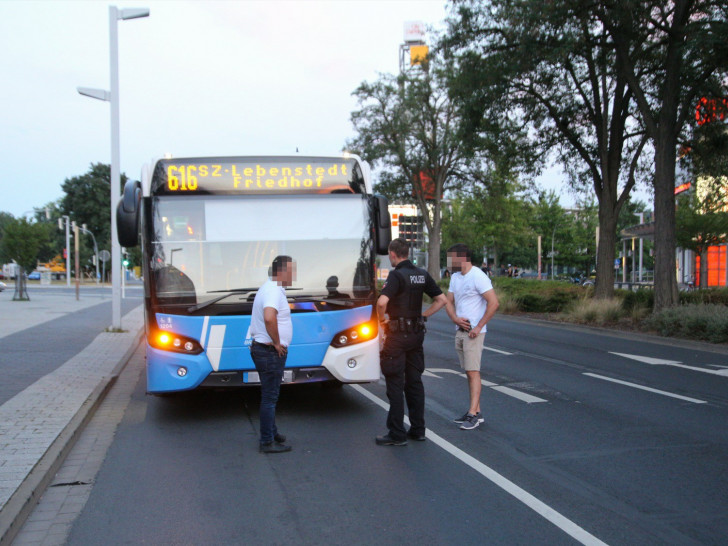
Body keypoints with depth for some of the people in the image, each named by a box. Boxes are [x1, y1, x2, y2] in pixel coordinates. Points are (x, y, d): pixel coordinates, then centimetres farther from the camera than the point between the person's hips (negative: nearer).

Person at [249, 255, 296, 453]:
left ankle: (272, 433, 32)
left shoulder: (269, 288, 15)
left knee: (270, 395, 20)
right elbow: (269, 318, -37)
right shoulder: (274, 291, -19)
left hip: (262, 348, 11)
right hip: (270, 352, -11)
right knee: (269, 397, -4)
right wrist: (276, 342, -24)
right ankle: (267, 442, 3)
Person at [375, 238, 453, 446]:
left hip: (398, 335, -7)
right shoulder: (422, 275, 8)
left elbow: (382, 302, -29)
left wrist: (382, 319, -12)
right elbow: (442, 300, 11)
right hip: (417, 333, 7)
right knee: (414, 382, 14)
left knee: (395, 384, -2)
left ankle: (397, 434, 1)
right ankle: (418, 429, 19)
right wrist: (422, 315, 11)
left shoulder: (397, 275, -15)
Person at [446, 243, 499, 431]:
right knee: (469, 371, 9)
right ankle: (476, 411, 15)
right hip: (460, 331, 8)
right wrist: (456, 318, -5)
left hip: (473, 332, -8)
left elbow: (494, 303, -17)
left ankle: (473, 414, -8)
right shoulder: (455, 277, 13)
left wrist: (478, 327, -17)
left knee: (473, 371, -9)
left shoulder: (478, 277, -13)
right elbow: (449, 301, 16)